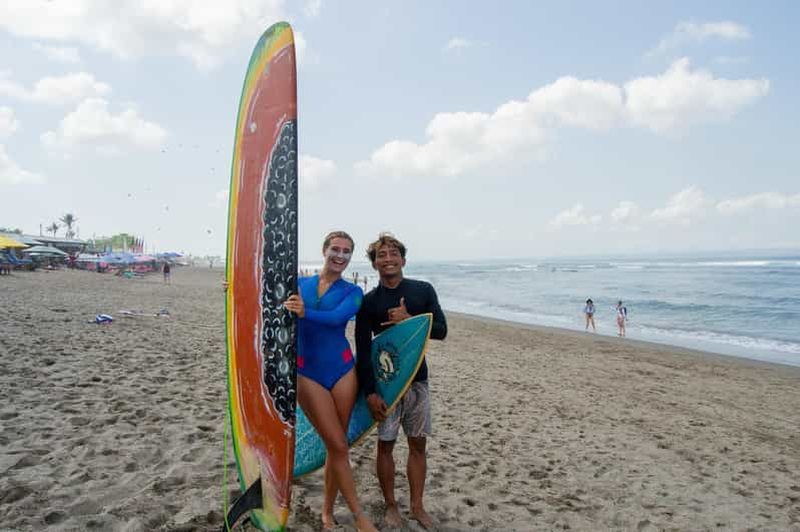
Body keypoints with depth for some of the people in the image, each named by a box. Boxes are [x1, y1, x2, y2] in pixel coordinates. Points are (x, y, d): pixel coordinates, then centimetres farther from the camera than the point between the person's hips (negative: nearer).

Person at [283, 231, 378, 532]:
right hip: (307, 372, -1)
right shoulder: (299, 284, 7)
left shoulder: (352, 292, 3)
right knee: (339, 446, -2)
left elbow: (336, 318, -17)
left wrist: (305, 313, -34)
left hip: (342, 371, 1)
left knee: (336, 446, 8)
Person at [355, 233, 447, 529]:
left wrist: (409, 319, -16)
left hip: (418, 379, 2)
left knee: (418, 444, 9)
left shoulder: (423, 291, 1)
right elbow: (363, 351, -5)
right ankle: (390, 506, 24)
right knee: (386, 444, 7)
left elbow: (441, 331, -1)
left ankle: (417, 506, 25)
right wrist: (369, 392, -12)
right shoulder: (368, 301, -3)